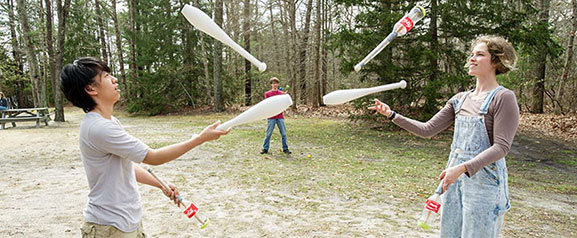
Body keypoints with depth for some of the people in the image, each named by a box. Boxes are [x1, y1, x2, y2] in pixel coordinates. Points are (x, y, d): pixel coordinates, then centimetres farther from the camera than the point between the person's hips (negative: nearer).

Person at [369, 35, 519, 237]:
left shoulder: (503, 98, -9)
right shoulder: (460, 99, 10)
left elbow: (501, 146, -16)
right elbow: (427, 130, 8)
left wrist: (462, 168, -27)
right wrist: (392, 115, -1)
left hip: (485, 181, -6)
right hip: (456, 178, 6)